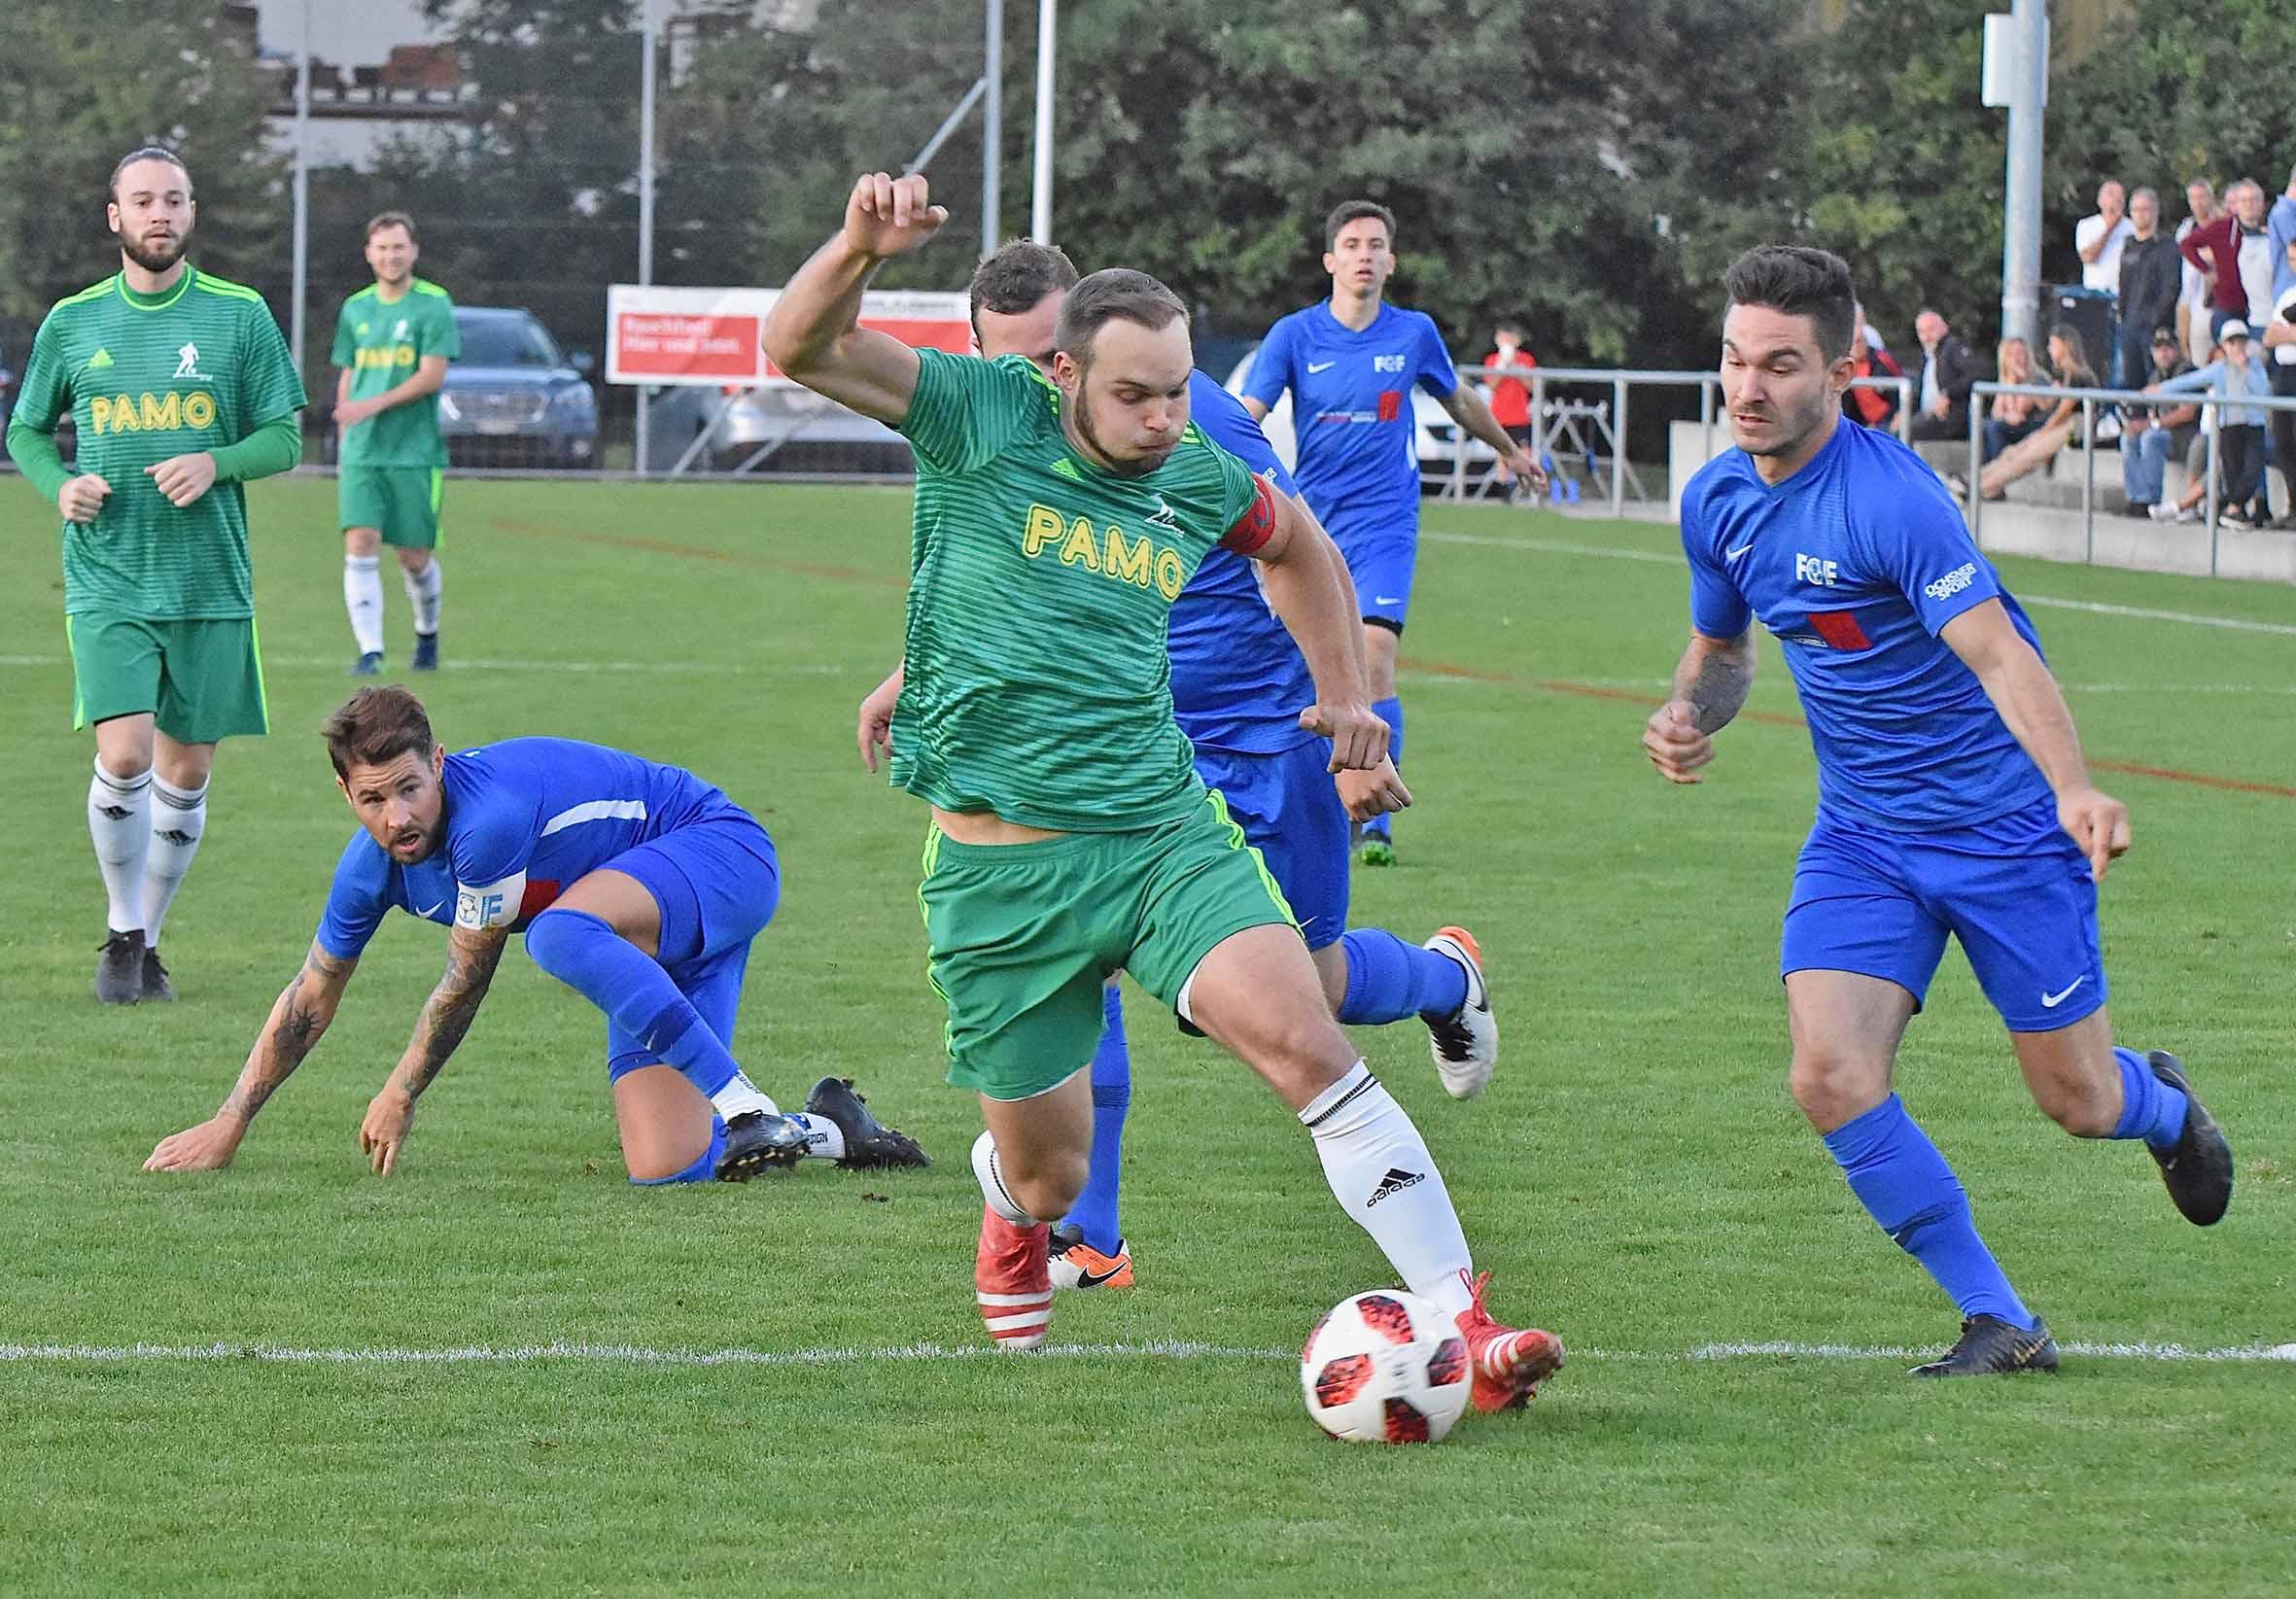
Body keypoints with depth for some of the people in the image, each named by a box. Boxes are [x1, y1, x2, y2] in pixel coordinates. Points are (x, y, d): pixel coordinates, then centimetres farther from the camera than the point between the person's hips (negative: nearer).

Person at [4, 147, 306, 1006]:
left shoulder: (240, 315, 2)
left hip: (211, 581, 1)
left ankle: (148, 941, 22)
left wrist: (216, 463, -15)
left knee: (185, 772, 5)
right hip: (107, 579, -1)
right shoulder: (72, 322, 5)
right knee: (124, 754, -15)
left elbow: (284, 437, 4)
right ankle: (122, 934, 4)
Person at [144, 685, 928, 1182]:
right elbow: (310, 1000, 10)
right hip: (649, 941, 8)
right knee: (664, 1170, -11)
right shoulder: (371, 865, -6)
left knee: (561, 932, -39)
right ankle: (827, 1129, 17)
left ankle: (746, 1111, -31)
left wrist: (400, 1096, -6)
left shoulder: (489, 816, -32)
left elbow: (466, 982, -19)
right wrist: (229, 1124, 12)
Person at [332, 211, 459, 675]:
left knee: (415, 557, 3)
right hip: (361, 454, 3)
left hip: (415, 453, -3)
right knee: (360, 546, -12)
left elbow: (432, 376, -11)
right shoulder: (355, 309, 10)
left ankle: (427, 633, 30)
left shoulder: (433, 304, -4)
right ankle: (369, 651, -13)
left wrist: (373, 405, -20)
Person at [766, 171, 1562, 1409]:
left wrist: (1343, 688, 20)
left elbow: (1297, 547, 29)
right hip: (1000, 868, -2)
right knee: (1048, 1167, 8)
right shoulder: (985, 418, -6)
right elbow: (797, 347, -16)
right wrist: (860, 247, -34)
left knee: (1308, 1045, -21)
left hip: (1165, 832, 2)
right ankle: (1014, 1222, 49)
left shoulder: (1199, 481, 5)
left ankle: (1462, 1324, -24)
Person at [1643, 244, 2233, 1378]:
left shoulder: (1890, 498, -24)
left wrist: (2071, 788, -52)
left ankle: (2163, 1106, 45)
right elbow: (1721, 648, 18)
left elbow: (2000, 656, -35)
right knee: (1830, 1080, -16)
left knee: (2074, 1101, 5)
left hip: (2005, 824, -5)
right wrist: (1689, 713, -7)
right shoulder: (1719, 503, -1)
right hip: (1861, 833, 5)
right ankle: (1999, 1325, -1)